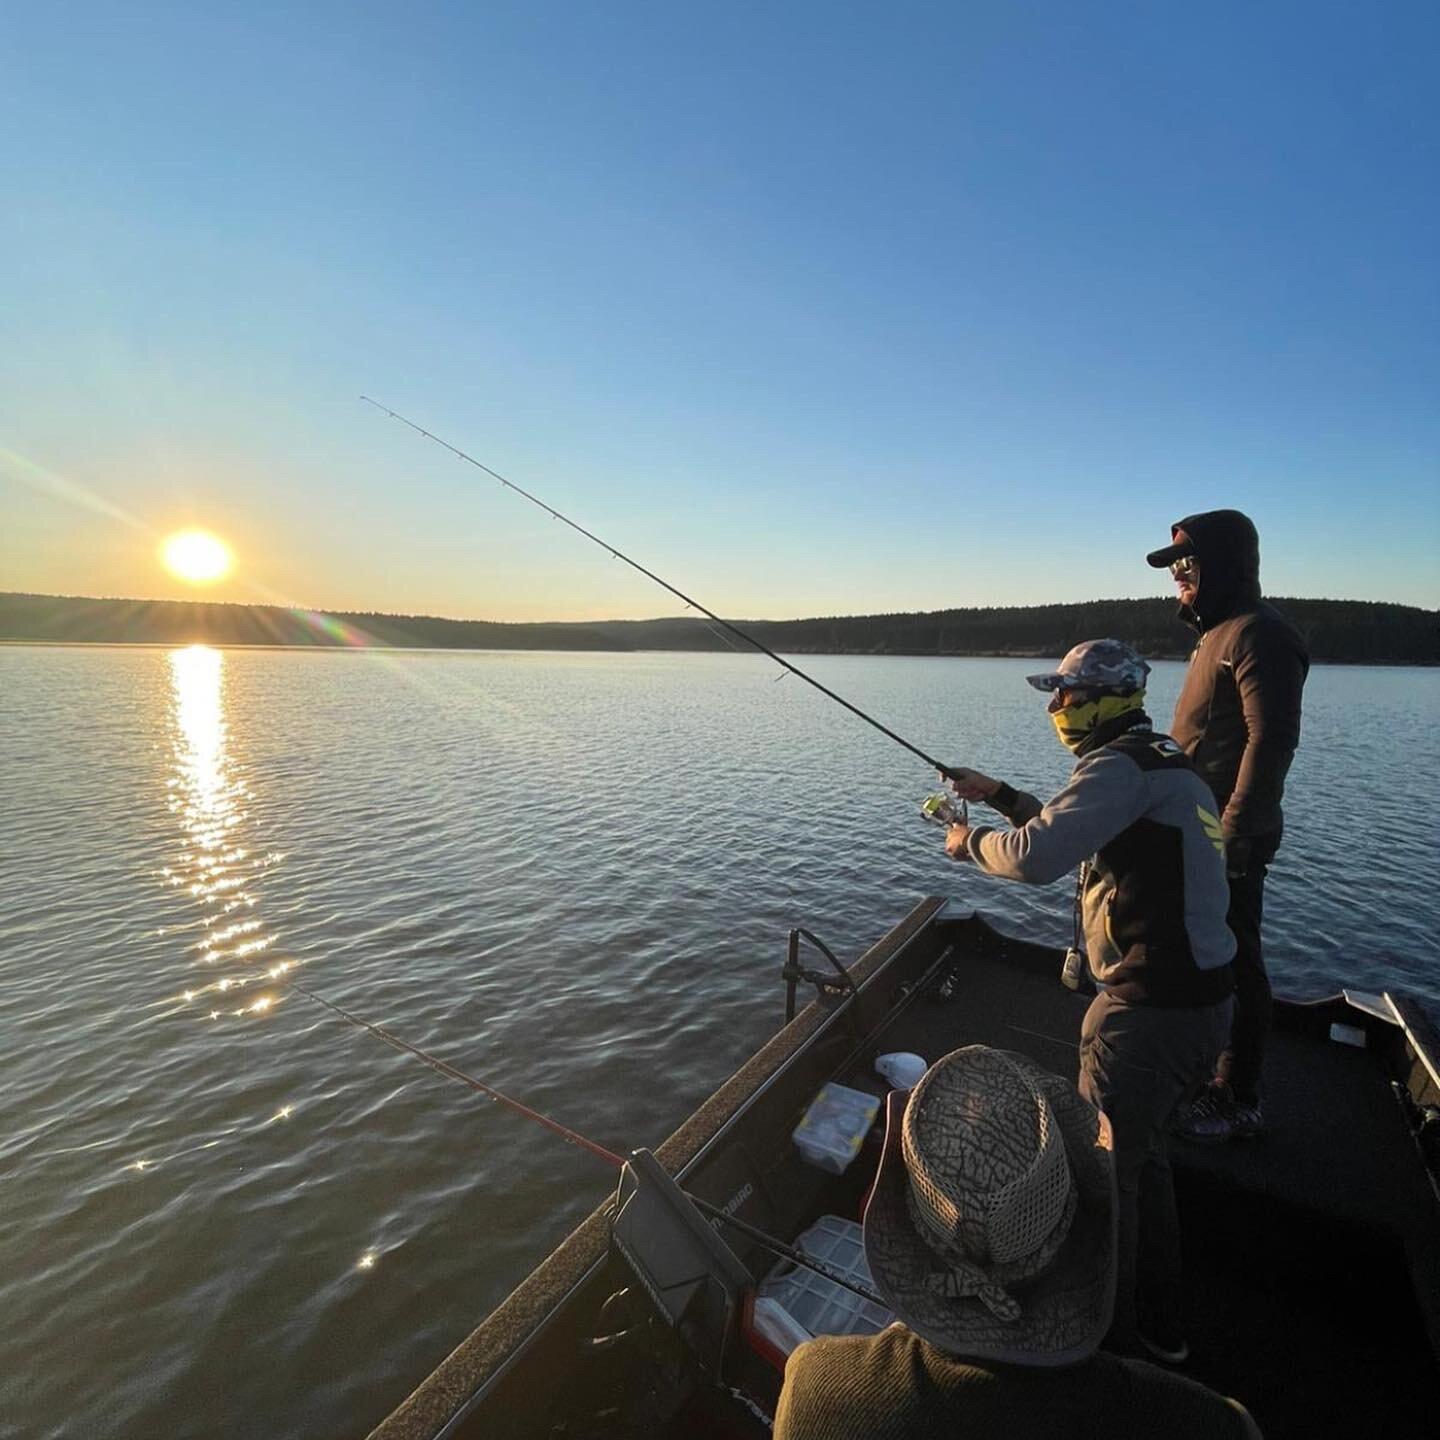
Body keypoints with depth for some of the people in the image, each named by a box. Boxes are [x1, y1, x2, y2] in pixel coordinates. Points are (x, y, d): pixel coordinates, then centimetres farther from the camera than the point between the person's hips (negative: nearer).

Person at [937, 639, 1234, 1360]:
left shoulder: (1125, 764, -19)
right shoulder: (1162, 762, 13)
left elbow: (1036, 857, -30)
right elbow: (1080, 829, 24)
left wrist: (971, 840, -11)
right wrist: (999, 794, 19)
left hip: (1150, 1010, -10)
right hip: (1198, 998, 10)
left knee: (1104, 1170, 7)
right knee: (1142, 1152, 26)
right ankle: (1159, 1326, 44)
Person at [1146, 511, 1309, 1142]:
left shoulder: (1257, 633, -15)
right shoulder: (1218, 630, 16)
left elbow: (1271, 740, -22)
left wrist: (1232, 836, -25)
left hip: (1228, 836, -10)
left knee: (1232, 962, 1)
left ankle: (1237, 1101, 17)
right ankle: (1209, 1072, 37)